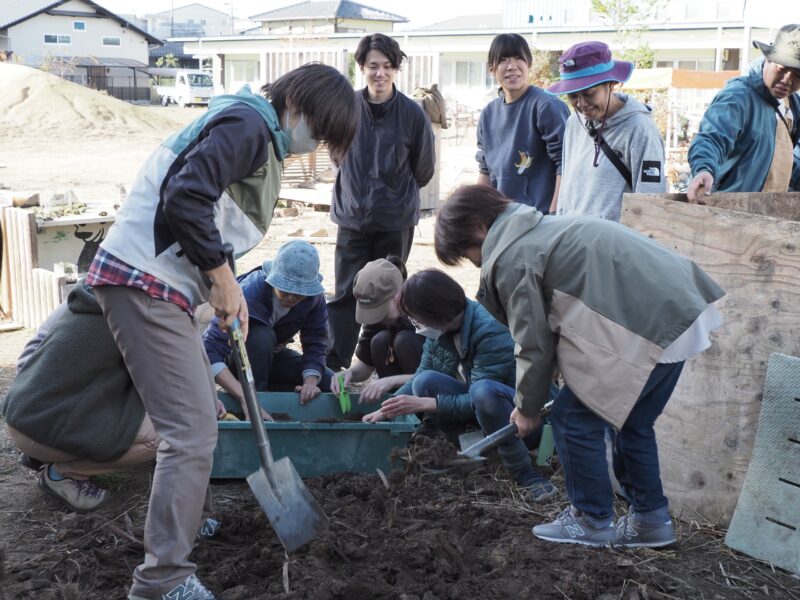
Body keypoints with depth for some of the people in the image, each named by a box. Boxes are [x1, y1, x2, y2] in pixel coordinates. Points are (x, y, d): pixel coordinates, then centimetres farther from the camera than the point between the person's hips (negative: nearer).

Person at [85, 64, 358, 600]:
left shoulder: (262, 138, 20)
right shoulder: (248, 123, -12)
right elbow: (185, 197, -25)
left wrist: (226, 289, 9)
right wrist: (224, 278, -15)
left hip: (162, 283, 11)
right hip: (143, 281, -11)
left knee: (201, 408, 23)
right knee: (192, 432, -11)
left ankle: (184, 516, 42)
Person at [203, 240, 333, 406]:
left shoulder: (314, 297, -21)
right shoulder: (248, 294, -37)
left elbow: (315, 344, -17)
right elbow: (210, 350, -43)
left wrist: (310, 382, -37)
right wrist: (245, 398, -53)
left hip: (270, 355, 5)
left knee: (331, 385, -13)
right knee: (262, 336, -38)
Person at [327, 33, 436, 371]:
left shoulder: (412, 113, -9)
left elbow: (423, 169, 5)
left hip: (396, 221, -1)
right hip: (353, 216, 1)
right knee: (345, 294, 0)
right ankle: (333, 365, 6)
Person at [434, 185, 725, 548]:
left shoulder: (510, 258, -6)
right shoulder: (538, 229, 23)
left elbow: (534, 344, -3)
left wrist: (527, 409, 12)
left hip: (642, 327, -10)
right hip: (679, 306, 10)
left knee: (573, 418, 5)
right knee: (633, 421, 22)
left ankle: (593, 521, 17)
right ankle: (650, 519, 30)